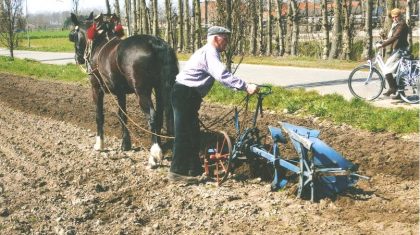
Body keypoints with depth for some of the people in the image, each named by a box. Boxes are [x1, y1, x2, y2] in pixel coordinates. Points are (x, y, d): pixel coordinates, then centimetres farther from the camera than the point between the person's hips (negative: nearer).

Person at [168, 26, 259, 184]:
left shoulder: (208, 52, 20)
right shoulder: (209, 53, -16)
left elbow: (220, 75, 19)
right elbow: (223, 76, -29)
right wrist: (246, 86, -32)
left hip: (187, 95, 11)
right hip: (185, 95, -11)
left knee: (192, 133, 16)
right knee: (184, 134, -7)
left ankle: (194, 169, 24)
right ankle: (177, 172, -3)